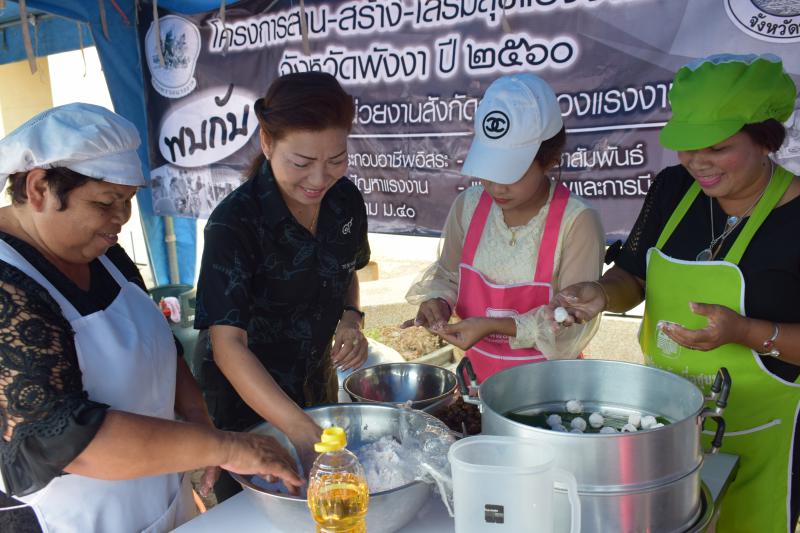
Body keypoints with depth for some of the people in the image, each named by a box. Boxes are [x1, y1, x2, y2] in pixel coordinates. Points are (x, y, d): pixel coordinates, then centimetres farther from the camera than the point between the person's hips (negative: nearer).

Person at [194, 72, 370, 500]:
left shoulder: (345, 200, -10)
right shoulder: (234, 223, -27)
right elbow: (227, 344, -32)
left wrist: (350, 318, -12)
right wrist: (300, 430, -42)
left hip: (317, 386, 6)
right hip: (247, 400, -5)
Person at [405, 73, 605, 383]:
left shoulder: (577, 223, -14)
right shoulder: (469, 205, -1)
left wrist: (495, 326, -22)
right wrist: (437, 302, -8)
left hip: (546, 381, -1)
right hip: (478, 375, 2)